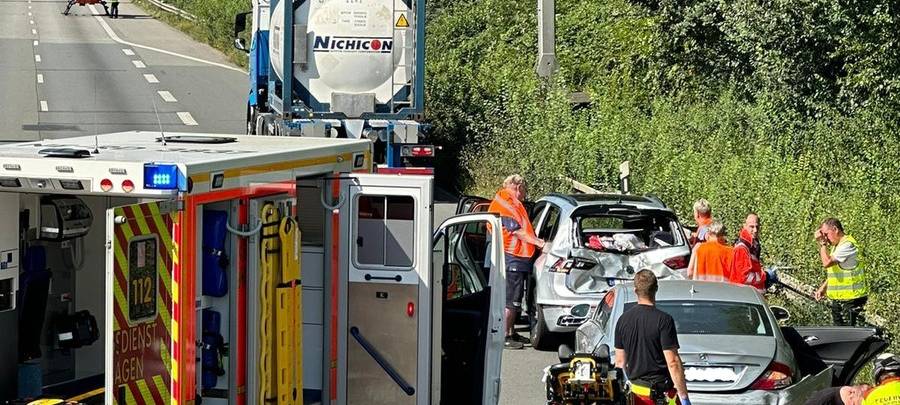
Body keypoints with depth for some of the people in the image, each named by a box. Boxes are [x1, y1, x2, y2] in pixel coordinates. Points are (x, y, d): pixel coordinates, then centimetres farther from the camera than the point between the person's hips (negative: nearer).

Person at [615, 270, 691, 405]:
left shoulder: (623, 320, 4)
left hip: (636, 391, 5)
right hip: (662, 394, -5)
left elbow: (620, 361, 10)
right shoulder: (663, 320, -13)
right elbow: (672, 362, -16)